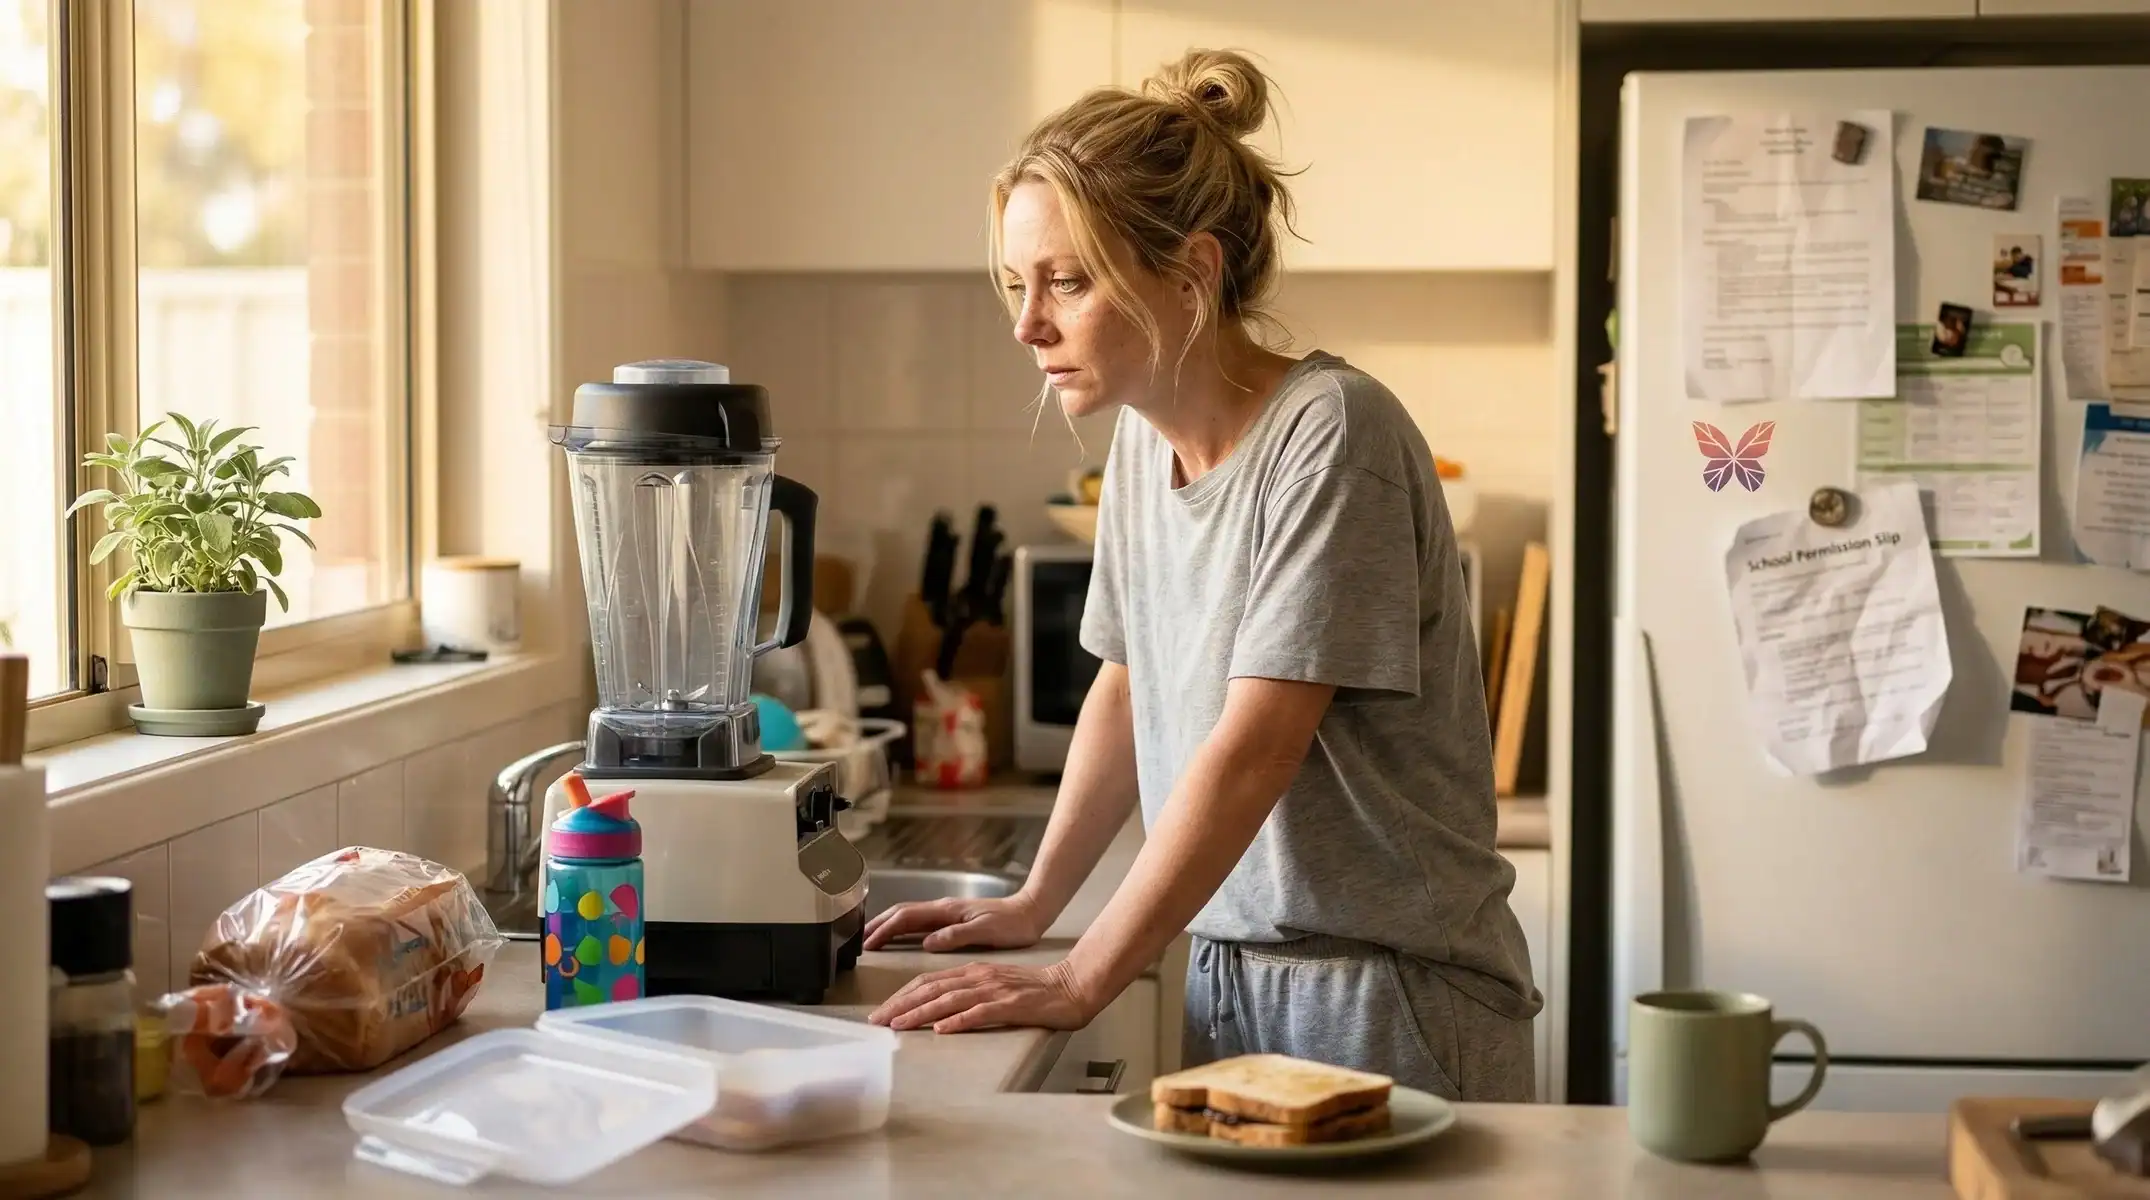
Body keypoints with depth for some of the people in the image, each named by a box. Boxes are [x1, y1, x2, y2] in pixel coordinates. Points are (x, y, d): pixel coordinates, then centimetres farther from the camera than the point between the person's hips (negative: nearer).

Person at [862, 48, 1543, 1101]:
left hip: (1390, 1002, -7)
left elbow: (1253, 748, -23)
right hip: (1227, 978, 7)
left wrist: (1079, 984, -24)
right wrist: (1032, 905, 10)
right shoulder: (1142, 437, 5)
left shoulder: (1329, 431, -19)